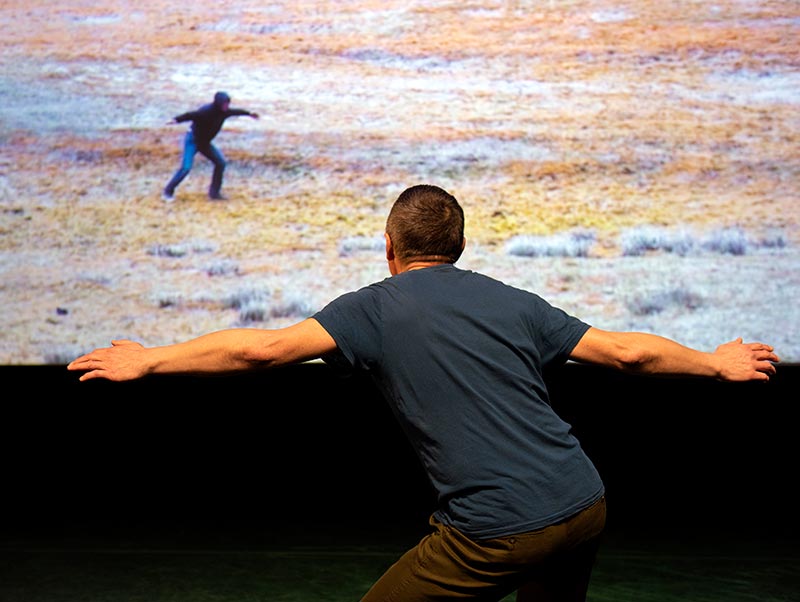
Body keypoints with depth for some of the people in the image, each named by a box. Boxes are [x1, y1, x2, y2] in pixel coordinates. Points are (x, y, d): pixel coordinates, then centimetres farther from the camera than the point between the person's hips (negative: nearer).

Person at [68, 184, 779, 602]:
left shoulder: (379, 305, 1)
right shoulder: (513, 301, 14)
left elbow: (264, 346, -7)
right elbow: (628, 350, 16)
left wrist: (149, 361, 3)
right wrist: (717, 362, 32)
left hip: (494, 535, -6)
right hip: (584, 506, 6)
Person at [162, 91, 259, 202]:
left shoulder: (224, 112, -4)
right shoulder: (206, 111, -29)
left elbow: (236, 111, 17)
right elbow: (190, 115, -43)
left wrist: (248, 113, 35)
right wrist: (176, 120, -61)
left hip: (204, 142, 8)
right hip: (192, 140, -8)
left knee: (220, 162, 5)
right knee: (186, 167, -19)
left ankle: (214, 192, 16)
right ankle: (168, 192, -5)